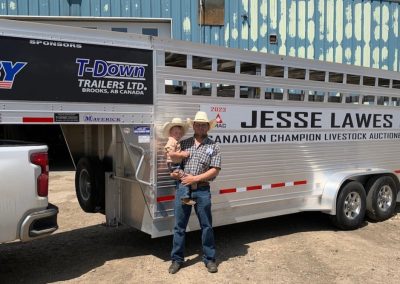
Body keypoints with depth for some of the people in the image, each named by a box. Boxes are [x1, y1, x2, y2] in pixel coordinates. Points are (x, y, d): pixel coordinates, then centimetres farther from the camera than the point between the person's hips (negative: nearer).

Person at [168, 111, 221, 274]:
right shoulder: (184, 144, 10)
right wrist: (173, 172, -4)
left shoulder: (213, 147, 3)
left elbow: (215, 170, -5)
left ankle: (209, 259, 22)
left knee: (206, 226, 8)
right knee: (179, 226, 8)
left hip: (202, 190, -2)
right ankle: (177, 259, 21)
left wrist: (195, 178, -13)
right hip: (182, 188, 2)